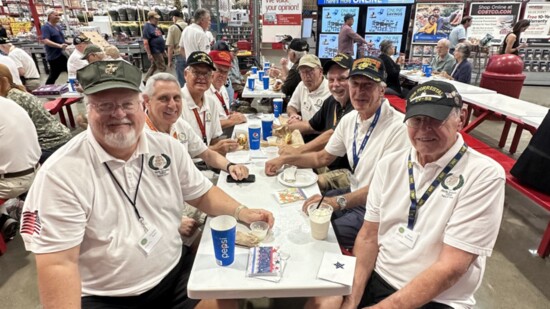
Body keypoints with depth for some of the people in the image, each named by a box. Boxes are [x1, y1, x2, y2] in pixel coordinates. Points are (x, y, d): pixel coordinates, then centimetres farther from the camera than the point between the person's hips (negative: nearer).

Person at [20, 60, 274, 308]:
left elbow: (202, 194, 6)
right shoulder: (60, 173, -16)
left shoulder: (167, 147, -2)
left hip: (175, 273, 4)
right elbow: (57, 263, -16)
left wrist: (240, 211, -9)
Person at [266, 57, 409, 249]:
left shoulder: (397, 127, -22)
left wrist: (338, 201, -36)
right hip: (353, 194, 7)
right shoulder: (349, 119, 3)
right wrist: (285, 159, 2)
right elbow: (323, 157, 13)